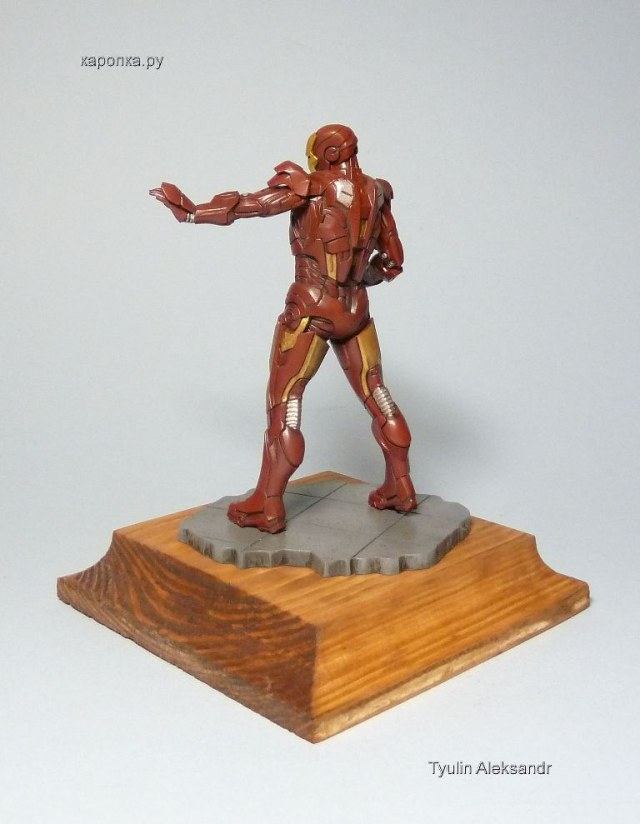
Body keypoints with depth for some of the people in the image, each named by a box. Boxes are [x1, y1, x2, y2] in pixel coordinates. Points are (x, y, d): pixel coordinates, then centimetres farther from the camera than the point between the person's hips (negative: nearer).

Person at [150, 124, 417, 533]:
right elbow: (393, 261, 13)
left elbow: (248, 204, -13)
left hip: (310, 310, -5)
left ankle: (268, 505, 2)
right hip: (356, 310, 6)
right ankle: (401, 487, 25)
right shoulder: (375, 192, 6)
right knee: (376, 393, 17)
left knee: (283, 401, 1)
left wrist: (190, 211, -5)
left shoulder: (311, 187, -10)